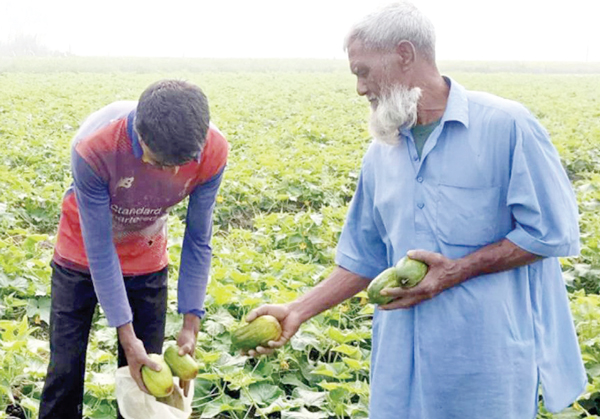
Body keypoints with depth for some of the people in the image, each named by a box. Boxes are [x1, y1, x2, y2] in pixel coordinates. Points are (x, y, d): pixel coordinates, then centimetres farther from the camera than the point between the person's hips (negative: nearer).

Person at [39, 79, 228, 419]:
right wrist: (126, 335, -24)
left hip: (147, 262, 2)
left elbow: (198, 241, -15)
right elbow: (99, 248, -26)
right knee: (66, 368, 2)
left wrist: (191, 325, -17)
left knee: (146, 372, 3)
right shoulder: (93, 149, -37)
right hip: (83, 258, -2)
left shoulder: (213, 152, -28)